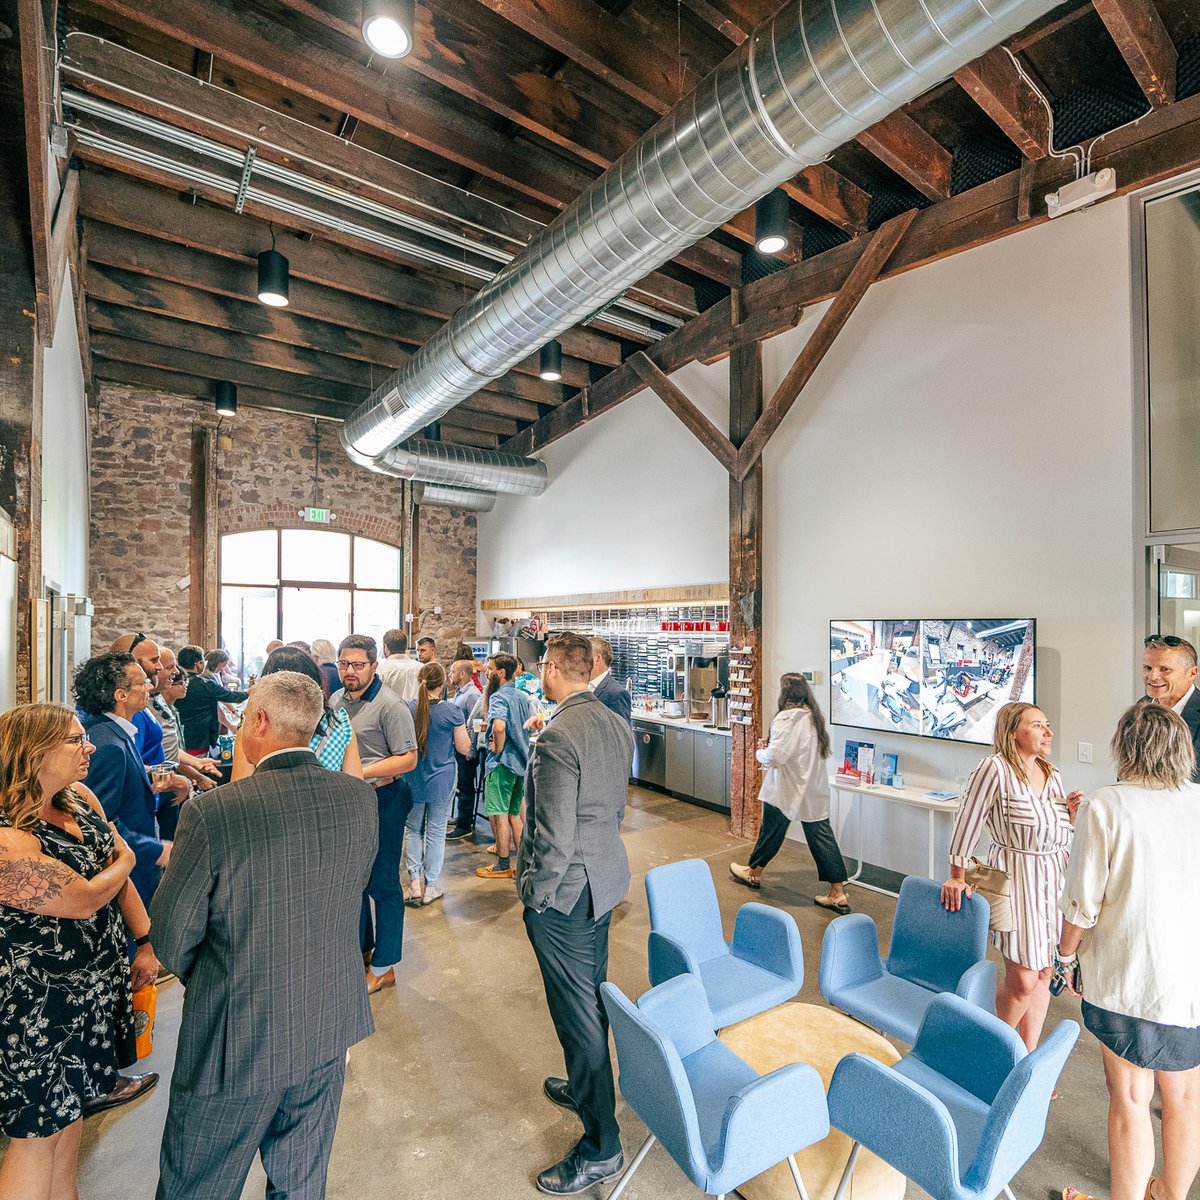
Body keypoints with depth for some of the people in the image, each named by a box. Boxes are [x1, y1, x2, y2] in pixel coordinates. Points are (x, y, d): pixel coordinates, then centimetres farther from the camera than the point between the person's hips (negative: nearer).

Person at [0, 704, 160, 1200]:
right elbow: (84, 899, -23)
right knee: (40, 1130, 11)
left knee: (70, 1110, 23)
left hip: (92, 983, 7)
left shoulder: (81, 799, -2)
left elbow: (119, 874, 5)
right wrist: (124, 859, -4)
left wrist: (145, 942, 6)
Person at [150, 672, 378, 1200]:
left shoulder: (213, 812, -25)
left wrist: (204, 980, 8)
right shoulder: (360, 798, -12)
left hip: (237, 1039, -3)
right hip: (329, 1028, 4)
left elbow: (172, 938, -12)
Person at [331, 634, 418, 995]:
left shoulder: (390, 705, -18)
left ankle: (383, 968, 21)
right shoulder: (335, 699, 5)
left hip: (382, 799, -7)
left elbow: (408, 759, -20)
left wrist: (359, 774, -26)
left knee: (382, 885, 5)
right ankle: (362, 947, 41)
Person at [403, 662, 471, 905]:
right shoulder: (452, 711, -16)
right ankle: (429, 888, 21)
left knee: (413, 829, 19)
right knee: (436, 832, 11)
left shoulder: (406, 709, -9)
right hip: (441, 782, -2)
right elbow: (463, 748, -8)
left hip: (412, 781, 2)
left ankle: (414, 883, 17)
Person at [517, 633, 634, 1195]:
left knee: (577, 1011, 8)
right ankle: (584, 1086, 48)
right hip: (606, 879, 9)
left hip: (565, 893, -8)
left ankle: (600, 1147, 26)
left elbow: (556, 839, -25)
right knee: (592, 993, 26)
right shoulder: (617, 726, 0)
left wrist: (534, 892, -11)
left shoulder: (558, 737, -27)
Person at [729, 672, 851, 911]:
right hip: (814, 790, 7)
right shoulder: (814, 716, 5)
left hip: (787, 790, -7)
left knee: (771, 831, 13)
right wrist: (771, 746, 10)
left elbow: (775, 757, -26)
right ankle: (838, 893, 10)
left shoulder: (787, 718, -21)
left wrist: (760, 752, -5)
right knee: (821, 835, 9)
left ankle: (753, 873, 34)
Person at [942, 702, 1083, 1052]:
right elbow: (968, 822, -13)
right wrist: (957, 877, -8)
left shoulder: (1052, 774, 6)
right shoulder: (995, 768, -17)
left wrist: (1071, 814, -5)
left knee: (1043, 974, 15)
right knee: (1022, 980, -2)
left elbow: (1061, 836, 15)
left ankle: (1028, 1055, 32)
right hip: (1014, 878, -7)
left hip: (1054, 877, 7)